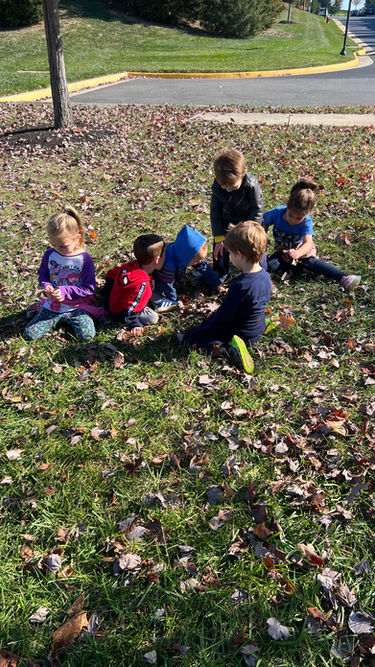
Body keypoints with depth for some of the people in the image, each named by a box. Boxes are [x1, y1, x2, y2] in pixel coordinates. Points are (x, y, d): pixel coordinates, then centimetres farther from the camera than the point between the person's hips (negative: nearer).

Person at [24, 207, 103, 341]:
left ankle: (69, 320, 7)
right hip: (52, 306, 3)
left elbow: (89, 288, -12)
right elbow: (42, 274, 13)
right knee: (29, 334, -8)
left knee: (87, 335, -24)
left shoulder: (84, 259, -12)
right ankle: (57, 320, 17)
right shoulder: (49, 254, -1)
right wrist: (46, 286, -11)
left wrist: (64, 292, -22)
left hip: (76, 308, -3)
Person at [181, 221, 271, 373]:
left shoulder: (240, 286, -34)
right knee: (212, 317, 31)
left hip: (242, 334, -9)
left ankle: (228, 349, -22)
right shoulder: (264, 275, -7)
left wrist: (207, 323, -4)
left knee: (190, 336, -7)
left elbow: (224, 318, -25)